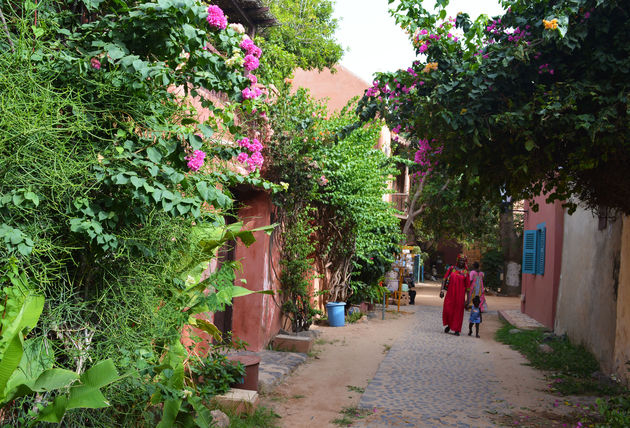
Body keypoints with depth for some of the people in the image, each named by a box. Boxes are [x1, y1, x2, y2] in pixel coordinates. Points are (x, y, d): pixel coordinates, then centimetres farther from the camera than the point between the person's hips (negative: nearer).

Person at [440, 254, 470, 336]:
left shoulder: (465, 272, 3)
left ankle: (456, 330, 9)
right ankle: (449, 325, 22)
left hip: (460, 294, -1)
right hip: (450, 292, 1)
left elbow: (467, 285, 5)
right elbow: (445, 279, 7)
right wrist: (443, 290, -1)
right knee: (447, 309, -3)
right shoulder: (452, 268, 6)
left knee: (458, 311, 0)